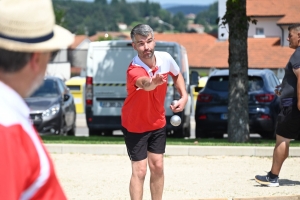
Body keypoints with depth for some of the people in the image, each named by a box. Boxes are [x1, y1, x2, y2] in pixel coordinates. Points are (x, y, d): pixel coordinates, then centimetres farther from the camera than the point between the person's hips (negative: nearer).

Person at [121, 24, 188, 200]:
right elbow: (144, 83, -58)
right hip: (135, 127, -5)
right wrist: (153, 83, -81)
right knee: (139, 171, -7)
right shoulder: (134, 70, -33)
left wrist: (184, 96, -4)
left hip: (158, 123, 5)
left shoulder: (165, 58, -13)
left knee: (157, 166, 9)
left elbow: (177, 75, 11)